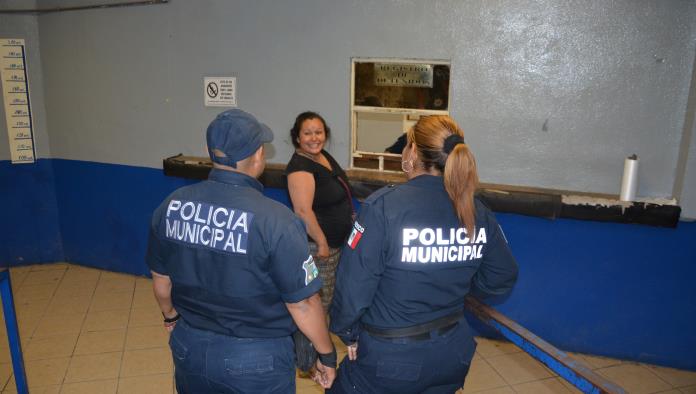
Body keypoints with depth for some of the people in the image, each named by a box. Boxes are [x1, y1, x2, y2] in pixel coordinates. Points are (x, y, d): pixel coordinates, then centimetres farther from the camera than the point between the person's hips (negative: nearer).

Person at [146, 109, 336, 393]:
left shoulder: (172, 205, -9)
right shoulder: (274, 220, -26)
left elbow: (160, 278, 5)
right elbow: (303, 304, -19)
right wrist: (327, 355, -3)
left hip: (188, 347, 5)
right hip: (255, 359, -4)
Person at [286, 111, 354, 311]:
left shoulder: (323, 155, 4)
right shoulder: (300, 167, -24)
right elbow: (303, 211, -30)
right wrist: (322, 242, -25)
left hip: (338, 237, 10)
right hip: (317, 242, -10)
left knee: (331, 288, 23)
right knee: (321, 296, 4)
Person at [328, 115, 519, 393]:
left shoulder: (383, 206, -23)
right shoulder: (477, 212, -7)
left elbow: (353, 284, -20)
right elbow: (502, 279, 4)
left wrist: (349, 334, -3)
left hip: (390, 358, -4)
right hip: (452, 355, 5)